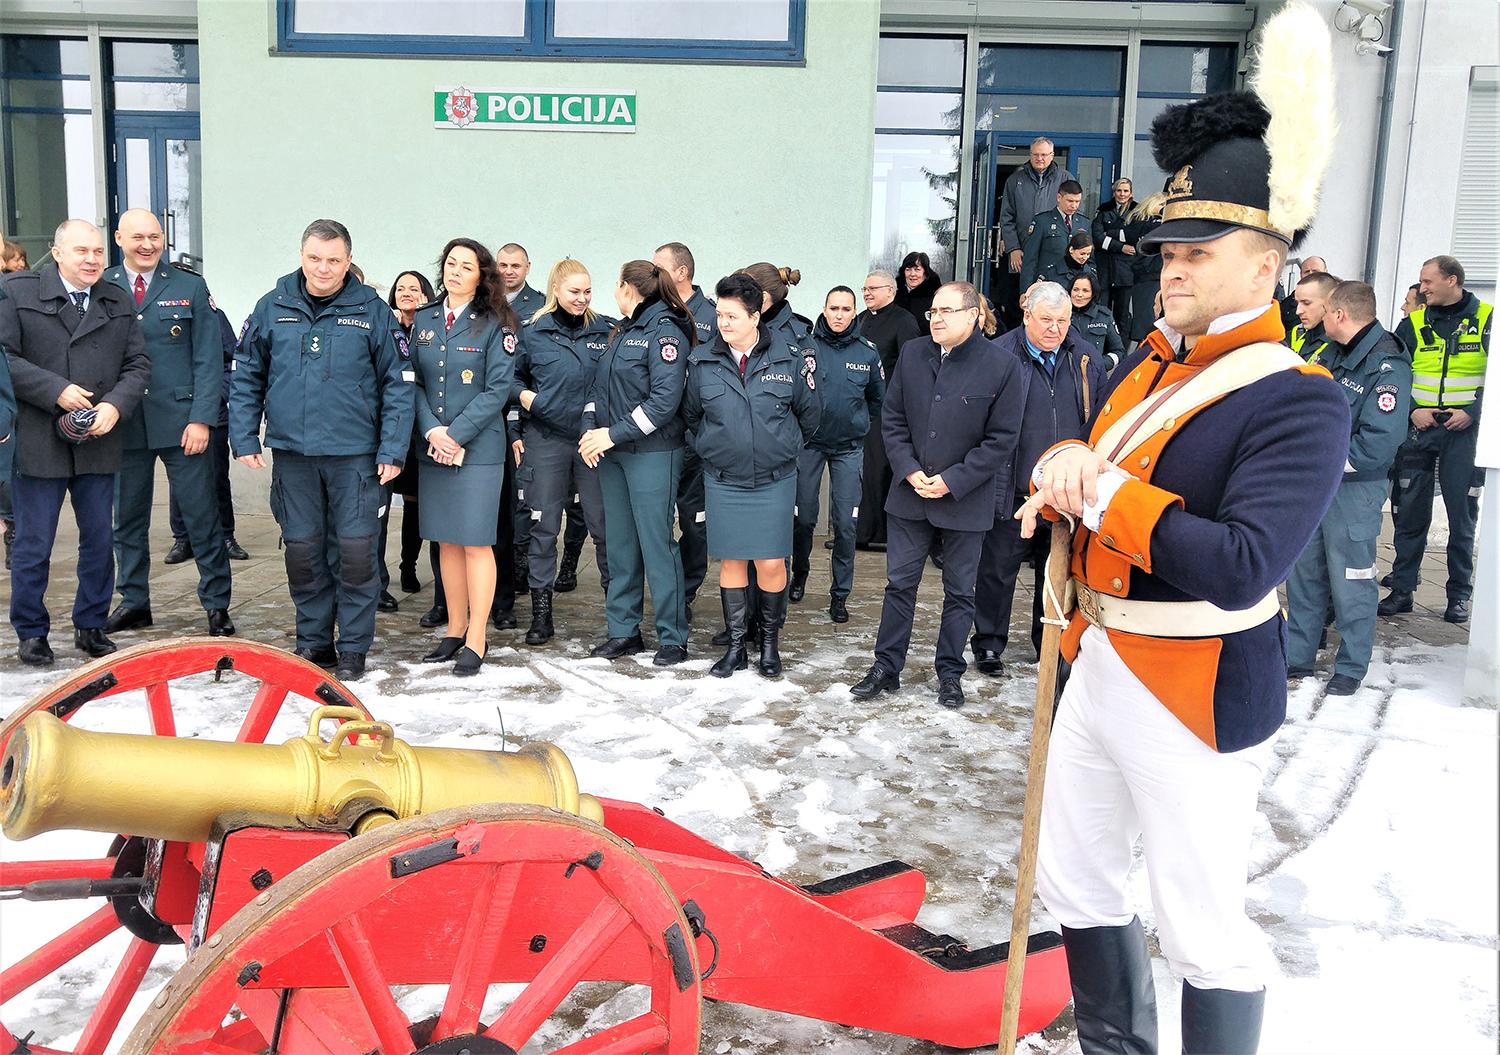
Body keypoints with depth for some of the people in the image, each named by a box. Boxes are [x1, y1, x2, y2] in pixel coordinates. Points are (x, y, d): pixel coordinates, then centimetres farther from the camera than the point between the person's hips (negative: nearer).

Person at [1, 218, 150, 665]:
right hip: (37, 442, -3)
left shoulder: (120, 301, 11)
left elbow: (138, 364, 8)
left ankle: (91, 626, 24)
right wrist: (57, 391, -15)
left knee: (99, 539, 10)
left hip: (98, 443, 4)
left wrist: (116, 405, -10)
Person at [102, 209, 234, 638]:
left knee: (202, 517, 0)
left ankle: (217, 603, 10)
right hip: (123, 425, 2)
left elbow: (208, 359, -1)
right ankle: (134, 602, 23)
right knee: (127, 518, 10)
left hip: (181, 422, -2)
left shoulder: (190, 288, 4)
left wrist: (202, 419, -9)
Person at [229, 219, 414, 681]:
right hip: (292, 453, 2)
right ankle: (313, 642, 23)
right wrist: (244, 439, 3)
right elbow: (245, 378, 11)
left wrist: (392, 449, -7)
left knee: (356, 551, 0)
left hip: (354, 454, -2)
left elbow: (398, 384, -1)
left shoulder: (372, 311, -1)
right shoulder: (272, 308, 5)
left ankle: (353, 647, 13)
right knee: (302, 551, 9)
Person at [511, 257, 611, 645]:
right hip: (545, 439, 0)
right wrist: (515, 433, 7)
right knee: (543, 525, 4)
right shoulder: (533, 334, 3)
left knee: (603, 523, 3)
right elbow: (512, 381, 13)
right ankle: (541, 611, 13)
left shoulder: (607, 331, 4)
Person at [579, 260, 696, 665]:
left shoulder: (665, 332, -10)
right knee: (619, 542, 10)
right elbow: (598, 386, 15)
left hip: (652, 453, -8)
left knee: (656, 541, -5)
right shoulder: (620, 331, 16)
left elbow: (665, 400, -19)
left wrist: (613, 434, -17)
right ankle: (623, 631, 19)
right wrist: (591, 429, -2)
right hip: (612, 453, 8)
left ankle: (672, 637, 4)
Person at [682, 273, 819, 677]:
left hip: (775, 480, -1)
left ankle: (770, 643, 20)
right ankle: (736, 646, 20)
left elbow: (808, 413, 8)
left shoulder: (789, 358, -6)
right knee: (732, 561, 8)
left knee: (772, 564, 0)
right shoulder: (701, 360, -3)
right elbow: (691, 416, 13)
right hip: (722, 481, 1)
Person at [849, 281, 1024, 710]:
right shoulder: (912, 354, 1)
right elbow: (892, 418, 6)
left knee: (959, 591, 10)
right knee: (900, 583, 9)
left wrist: (952, 481, -14)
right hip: (910, 493, 3)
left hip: (966, 499, -3)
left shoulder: (1002, 366, -10)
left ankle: (950, 673, 23)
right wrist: (909, 471, -7)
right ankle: (886, 667, 20)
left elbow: (1001, 440, -9)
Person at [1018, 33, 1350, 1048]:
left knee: (1201, 928, 5)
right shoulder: (1147, 364, 8)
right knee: (1077, 883, 21)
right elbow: (1081, 477, 12)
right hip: (1099, 664, 9)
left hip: (1196, 695, -8)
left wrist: (1102, 491, -22)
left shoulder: (1299, 400, -18)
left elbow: (1242, 568, -29)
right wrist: (1062, 468, -12)